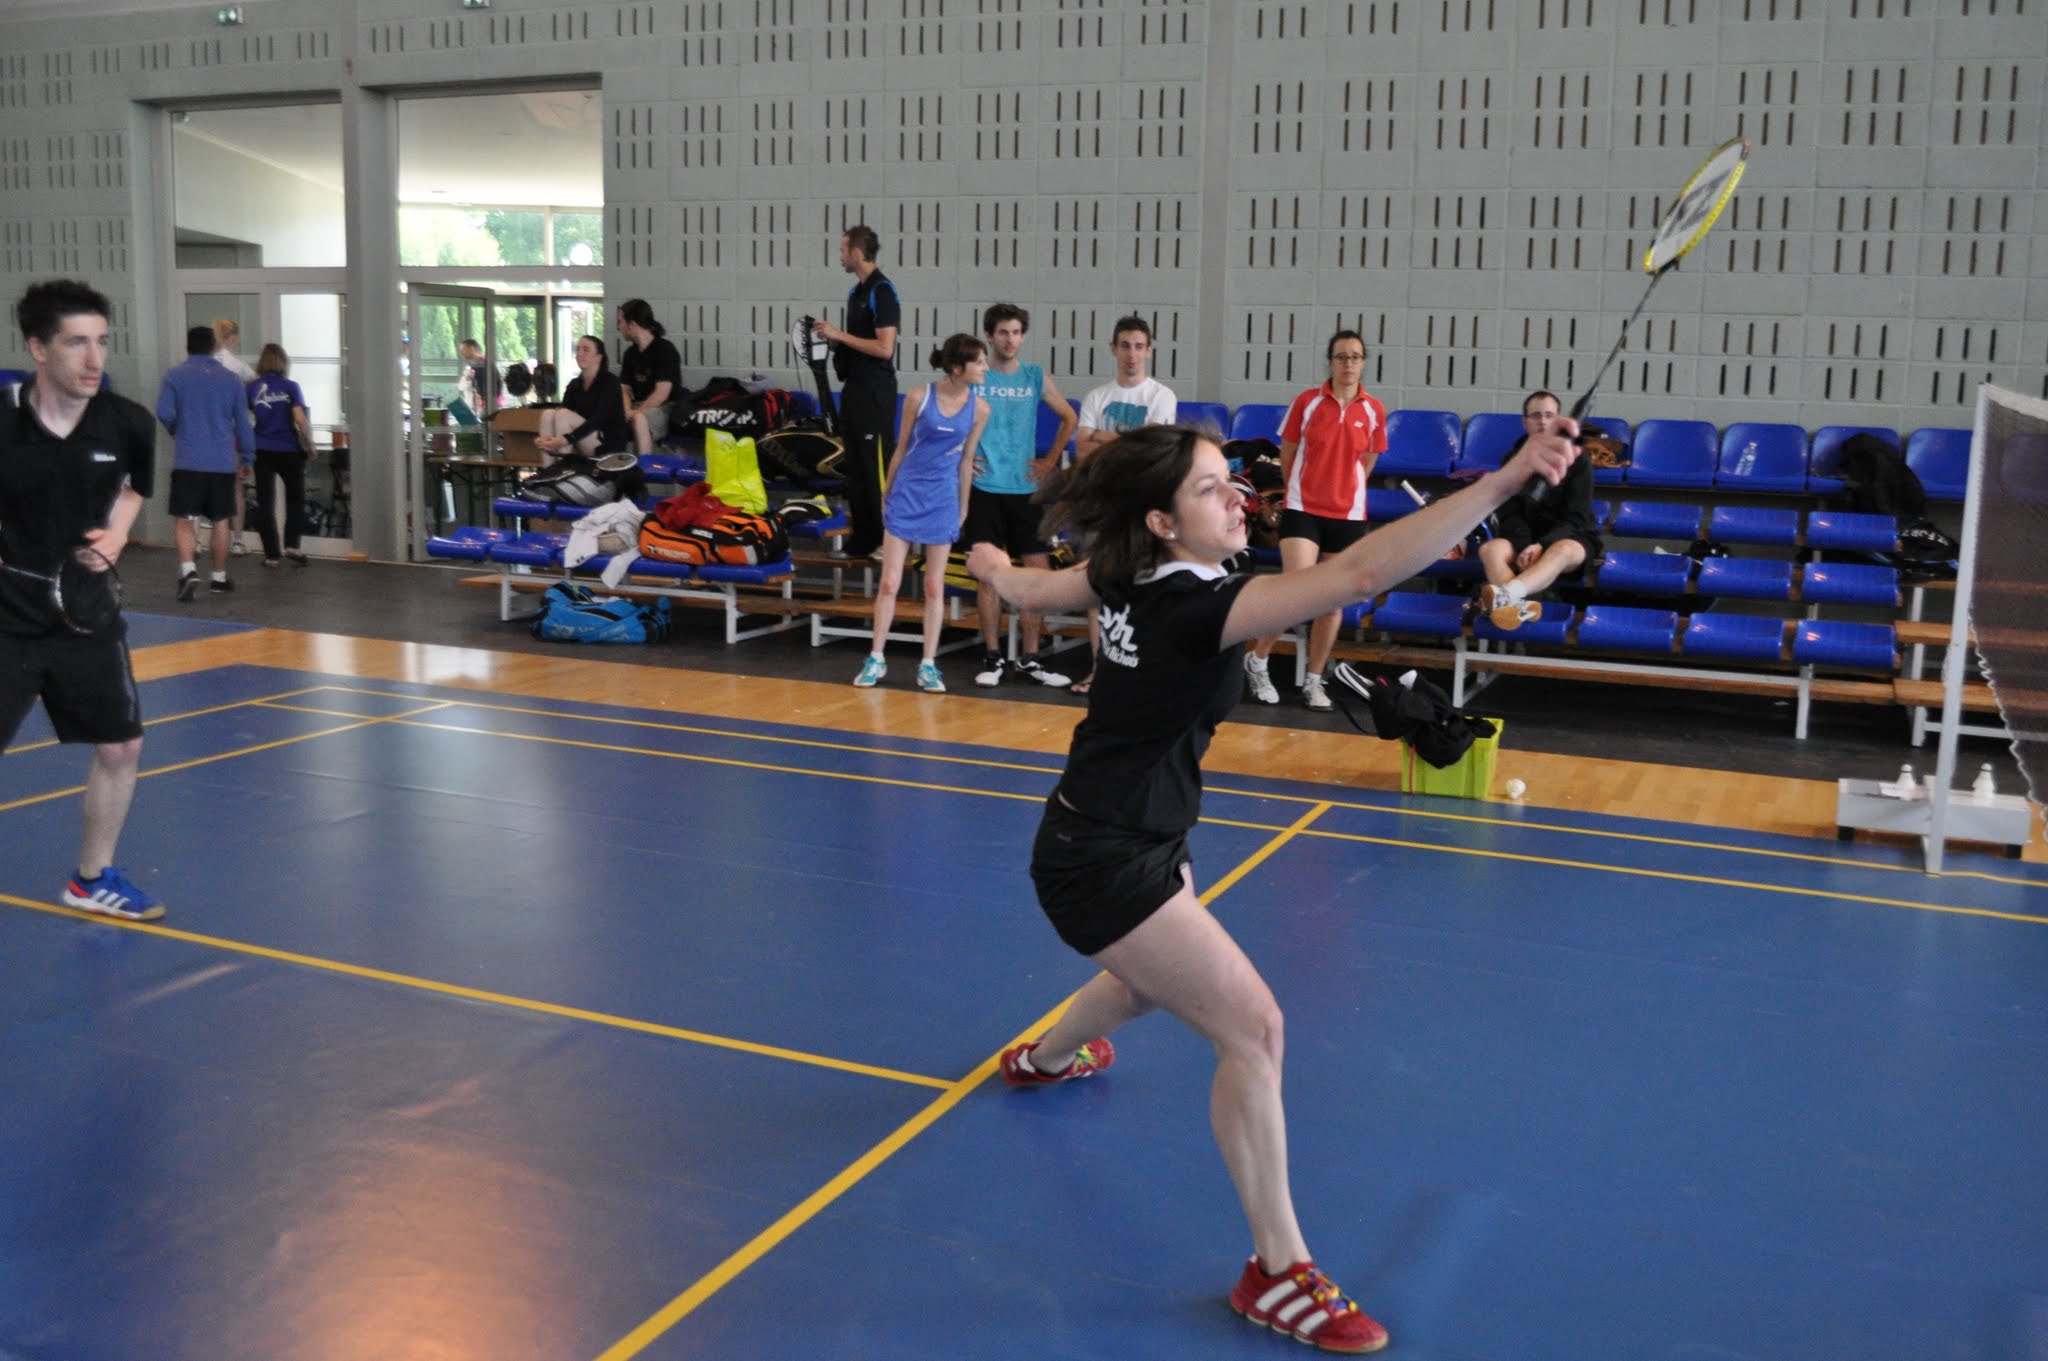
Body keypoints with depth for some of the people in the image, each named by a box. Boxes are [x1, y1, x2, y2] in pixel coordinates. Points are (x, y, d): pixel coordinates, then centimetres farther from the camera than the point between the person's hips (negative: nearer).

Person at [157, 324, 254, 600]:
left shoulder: (174, 376, 0)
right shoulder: (231, 379, 6)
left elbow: (164, 413, -12)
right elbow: (243, 422, 8)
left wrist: (176, 432, 10)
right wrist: (246, 458, 18)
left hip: (188, 461, -2)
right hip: (223, 463, 2)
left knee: (184, 519, 2)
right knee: (220, 521, 11)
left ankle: (188, 570, -19)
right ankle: (219, 577, 19)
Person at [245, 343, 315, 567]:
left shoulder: (252, 387, 1)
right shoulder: (290, 387, -5)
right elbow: (300, 420, -13)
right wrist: (309, 445, -1)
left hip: (262, 451, 1)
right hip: (289, 450, -1)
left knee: (265, 502, 8)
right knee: (295, 498, 16)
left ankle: (271, 554, 8)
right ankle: (292, 544, 2)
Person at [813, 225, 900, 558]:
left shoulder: (882, 292, -14)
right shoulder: (856, 291, 14)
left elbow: (884, 348, -21)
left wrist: (840, 335, -15)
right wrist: (831, 337, 5)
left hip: (875, 392, -9)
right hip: (854, 387, 9)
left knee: (877, 468, -5)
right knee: (855, 467, 12)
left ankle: (888, 540, 1)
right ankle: (861, 538, 19)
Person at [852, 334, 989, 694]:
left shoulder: (979, 408, -2)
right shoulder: (918, 397, -8)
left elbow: (966, 461, 6)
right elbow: (901, 448, 3)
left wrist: (963, 508, 8)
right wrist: (887, 494, 7)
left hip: (942, 500, 1)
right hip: (906, 493, -1)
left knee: (934, 587, 6)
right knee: (889, 582, 1)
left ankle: (928, 664, 12)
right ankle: (876, 659, 11)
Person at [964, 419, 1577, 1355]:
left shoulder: (1126, 575, -5)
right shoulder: (1198, 606, -30)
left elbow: (1022, 589, 15)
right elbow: (1360, 572, -42)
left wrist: (996, 567, 39)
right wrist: (1506, 479, -45)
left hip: (1137, 841, 10)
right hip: (1104, 865, -10)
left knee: (1160, 979, 35)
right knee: (1252, 1030, -10)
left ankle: (1042, 1059, 65)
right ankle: (1278, 1274, 1)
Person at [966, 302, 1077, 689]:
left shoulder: (1037, 378, 6)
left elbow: (1069, 418, 16)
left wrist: (1051, 460, 8)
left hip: (1026, 487, 2)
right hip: (984, 487, -2)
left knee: (1037, 570, -1)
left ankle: (1030, 658, 8)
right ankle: (993, 656, 10)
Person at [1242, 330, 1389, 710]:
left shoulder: (1373, 411, 2)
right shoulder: (1307, 402, -2)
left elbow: (1366, 464, 13)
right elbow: (1287, 455, 7)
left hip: (1348, 515, 3)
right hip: (1302, 509, -2)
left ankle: (1314, 680, 18)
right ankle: (1257, 661, 5)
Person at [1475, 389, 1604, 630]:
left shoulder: (1577, 460, -3)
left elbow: (1576, 519, -9)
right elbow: (1509, 513, 0)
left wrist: (1542, 546, -26)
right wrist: (1524, 547, -20)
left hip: (1570, 536, -3)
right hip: (1525, 537, 3)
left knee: (1562, 550, -40)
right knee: (1490, 549, -30)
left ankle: (1506, 593, -68)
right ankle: (1517, 606, -61)